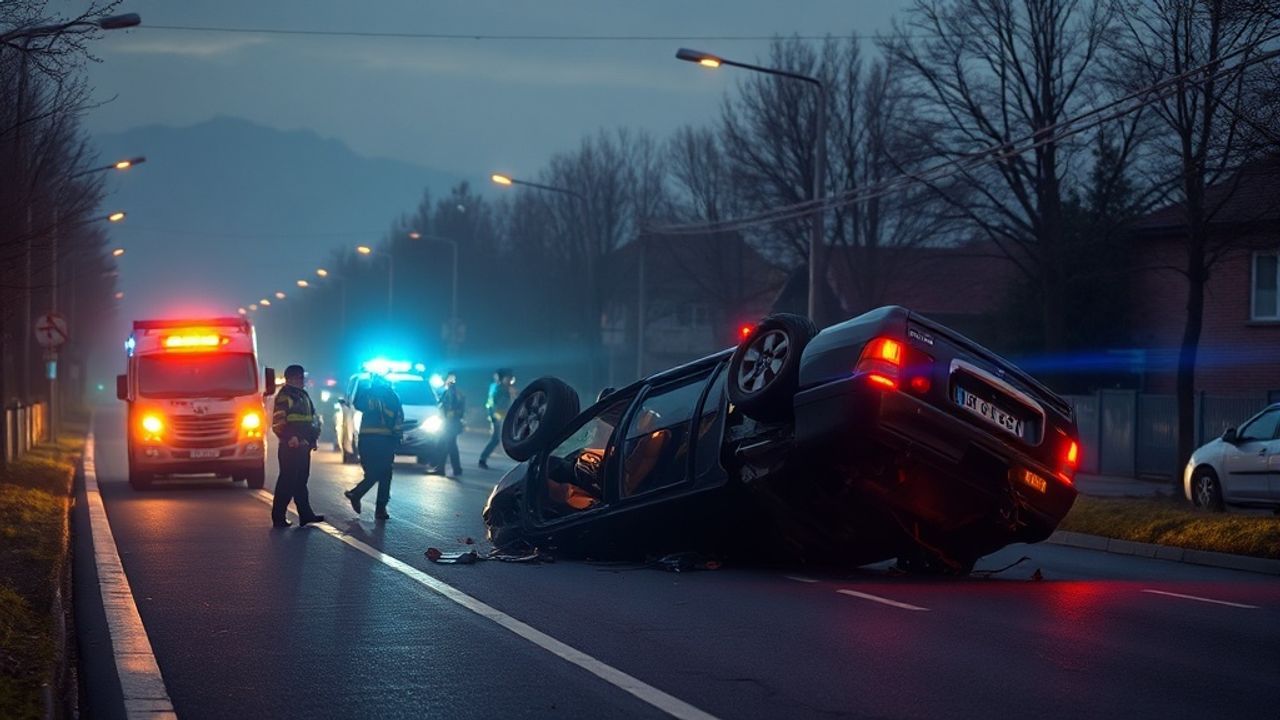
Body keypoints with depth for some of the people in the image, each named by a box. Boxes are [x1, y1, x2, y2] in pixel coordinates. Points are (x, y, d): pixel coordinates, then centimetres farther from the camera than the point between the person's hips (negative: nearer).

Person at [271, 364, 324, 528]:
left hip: (304, 447, 9)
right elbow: (278, 424, -17)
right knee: (287, 481, -7)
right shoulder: (284, 397, -10)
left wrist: (313, 438, 12)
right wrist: (291, 439, -19)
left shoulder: (304, 396, 18)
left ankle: (306, 514, 16)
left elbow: (314, 419, 24)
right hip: (290, 447, -9)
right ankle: (278, 517, -2)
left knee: (301, 481, 12)